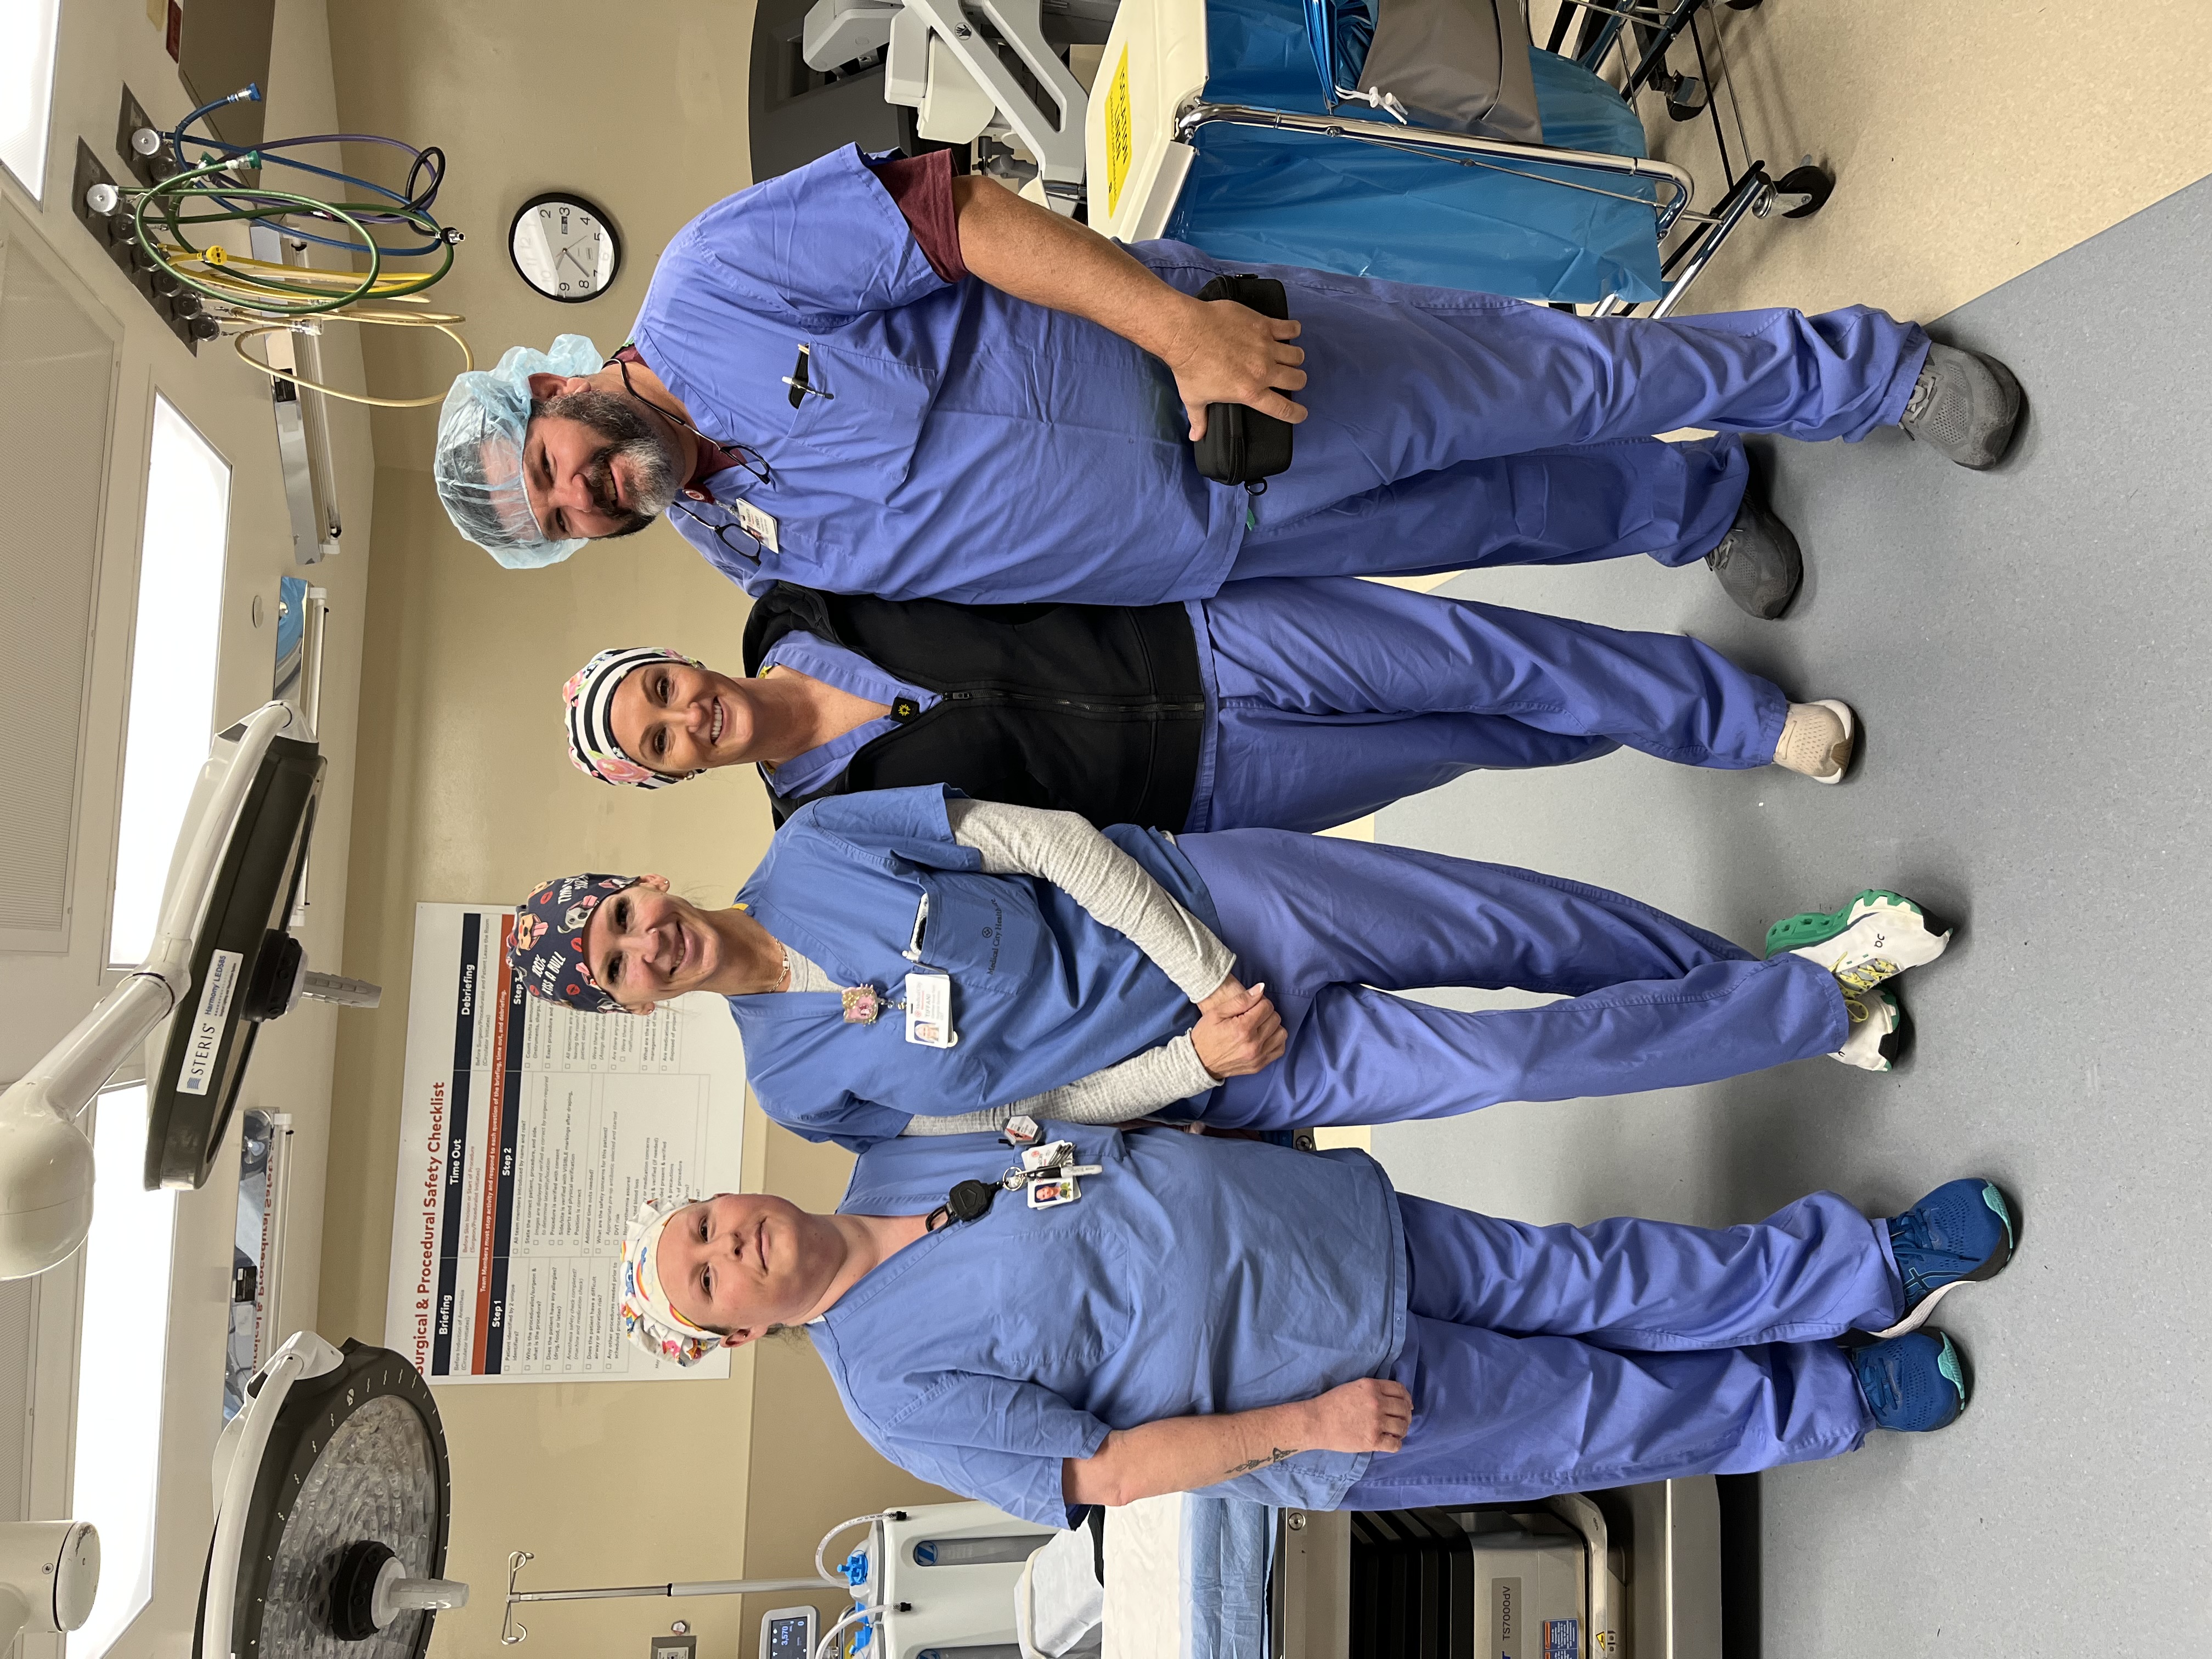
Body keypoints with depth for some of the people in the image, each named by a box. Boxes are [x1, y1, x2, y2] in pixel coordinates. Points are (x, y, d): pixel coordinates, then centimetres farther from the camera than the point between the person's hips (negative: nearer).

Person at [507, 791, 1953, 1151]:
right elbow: (1016, 1112, 2)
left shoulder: (818, 842, -5)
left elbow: (1039, 840, -6)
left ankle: (1780, 969, 23)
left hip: (1199, 905, 1)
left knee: (1534, 928, -3)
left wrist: (1206, 972, -12)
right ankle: (1815, 1010, 12)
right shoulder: (799, 1085, -2)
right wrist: (1195, 1059, -9)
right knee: (1515, 1064, -8)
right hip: (1216, 1075, 0)